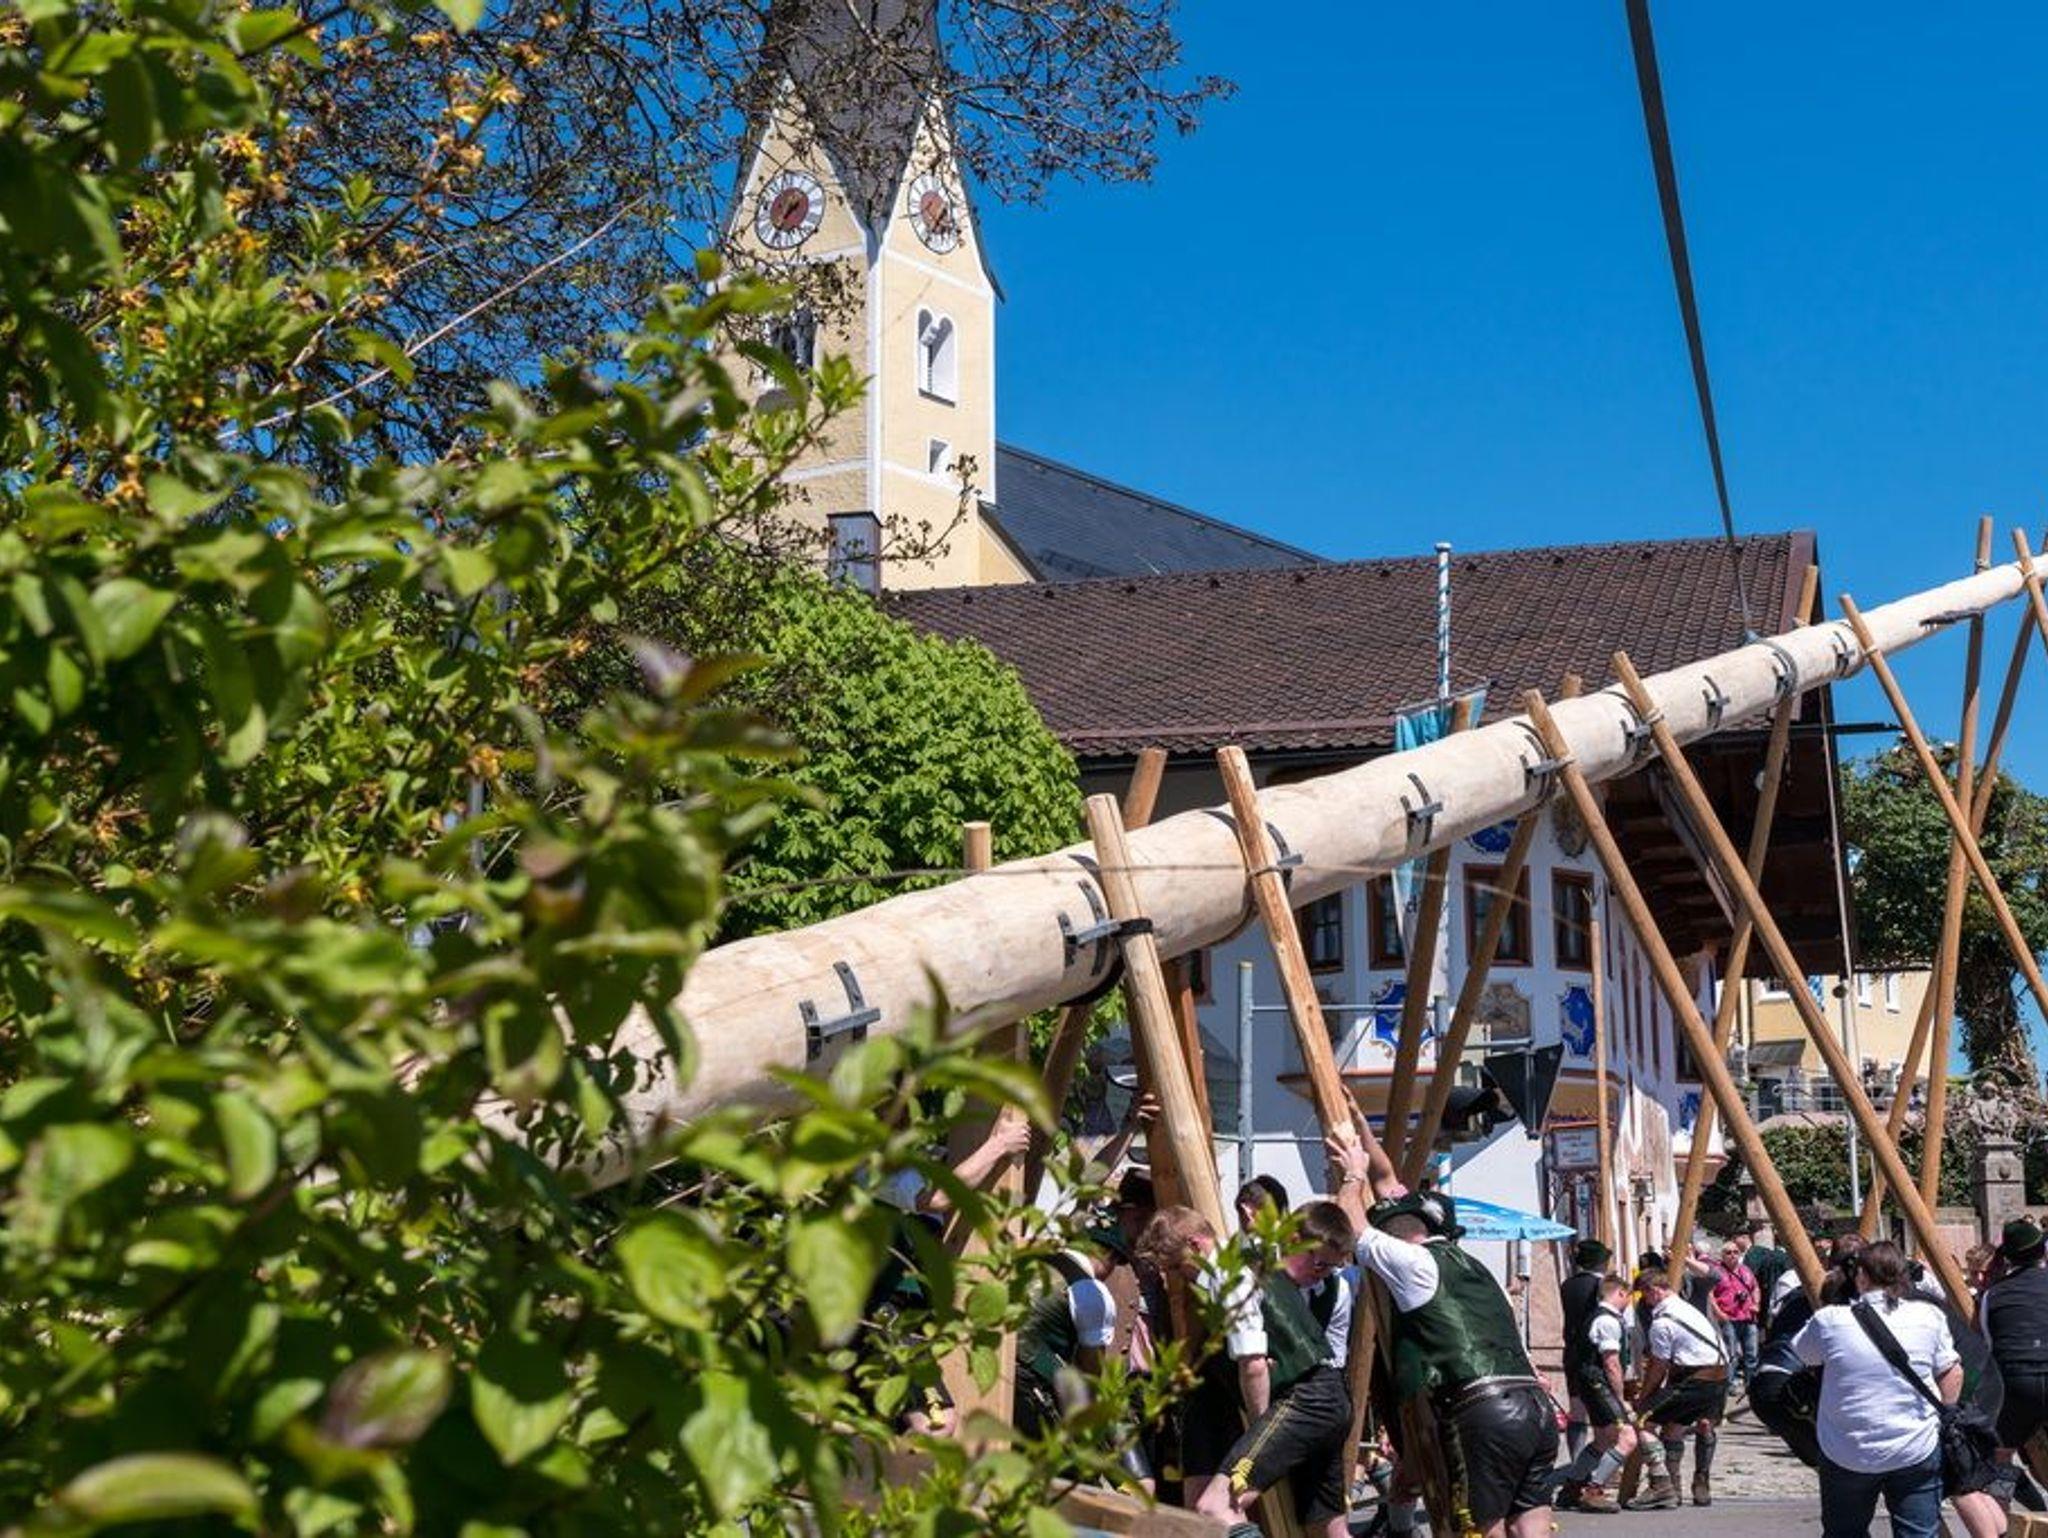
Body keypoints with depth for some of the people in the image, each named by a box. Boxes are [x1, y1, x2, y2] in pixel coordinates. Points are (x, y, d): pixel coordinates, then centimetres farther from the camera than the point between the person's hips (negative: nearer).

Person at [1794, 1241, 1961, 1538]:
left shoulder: (1831, 1321, -8)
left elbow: (1800, 1354, 11)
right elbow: (1952, 1378, 3)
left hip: (1845, 1456, 0)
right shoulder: (1929, 1316, -4)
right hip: (1916, 1452, 0)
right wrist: (1939, 1416, 17)